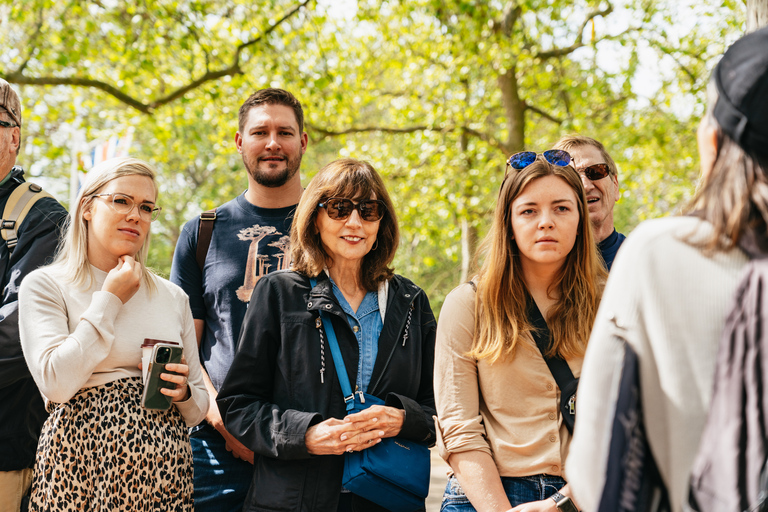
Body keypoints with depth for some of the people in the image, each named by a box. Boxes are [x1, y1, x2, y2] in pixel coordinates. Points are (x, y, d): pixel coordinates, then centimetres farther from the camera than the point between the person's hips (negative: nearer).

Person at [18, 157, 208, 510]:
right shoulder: (45, 285, 0)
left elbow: (197, 409, 17)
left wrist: (184, 392, -6)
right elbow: (55, 383, -14)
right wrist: (109, 301, -7)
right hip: (82, 469, -3)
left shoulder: (173, 297, 12)